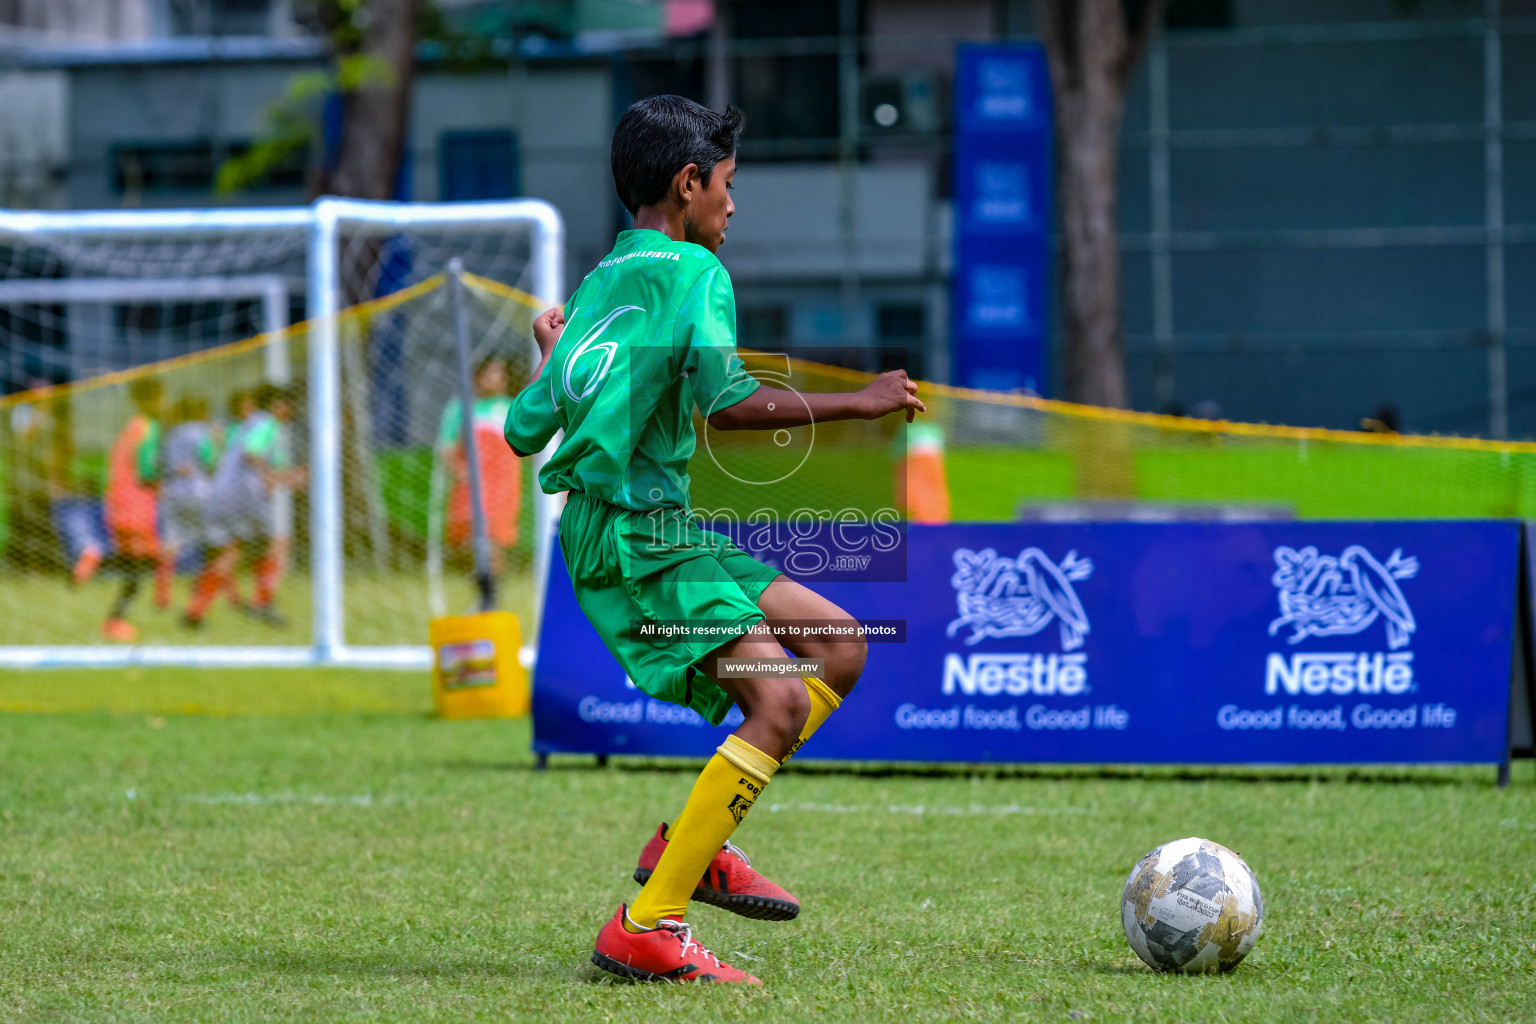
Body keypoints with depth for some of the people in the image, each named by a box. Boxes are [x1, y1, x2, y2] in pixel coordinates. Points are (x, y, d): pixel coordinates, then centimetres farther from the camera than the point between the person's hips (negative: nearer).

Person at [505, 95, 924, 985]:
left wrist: (556, 354, 36)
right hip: (635, 535, -9)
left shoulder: (600, 283, 16)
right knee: (778, 702, -18)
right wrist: (859, 404, -14)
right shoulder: (692, 270, -7)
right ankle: (645, 929, -19)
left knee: (840, 645, 12)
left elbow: (526, 428, 16)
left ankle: (694, 840, 7)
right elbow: (725, 402, -22)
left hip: (657, 531, 9)